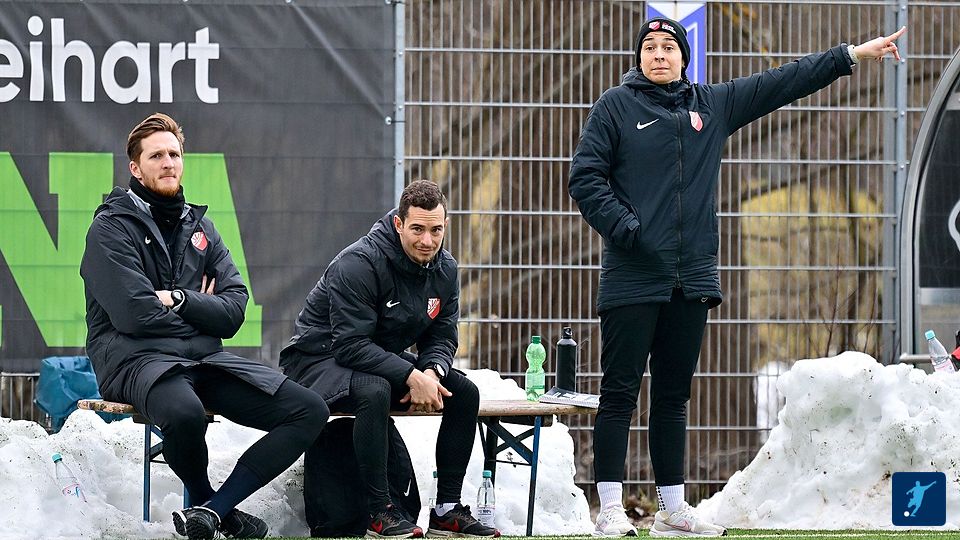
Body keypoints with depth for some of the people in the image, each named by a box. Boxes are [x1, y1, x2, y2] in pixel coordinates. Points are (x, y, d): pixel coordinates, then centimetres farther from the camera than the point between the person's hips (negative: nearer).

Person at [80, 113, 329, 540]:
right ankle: (210, 503, -9)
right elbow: (133, 314, -14)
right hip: (135, 357, -7)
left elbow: (233, 309, 6)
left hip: (205, 359, 7)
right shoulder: (112, 227, -1)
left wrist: (176, 299, -11)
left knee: (309, 412, -11)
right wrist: (200, 310, 0)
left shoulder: (199, 228, 17)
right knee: (185, 413, -41)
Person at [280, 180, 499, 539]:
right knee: (374, 391, -39)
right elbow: (351, 345, -31)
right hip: (319, 359, -8)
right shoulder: (359, 263, -26)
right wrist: (411, 377, -37)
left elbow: (442, 337, 2)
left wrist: (432, 373, -22)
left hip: (384, 360, 8)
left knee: (464, 392, -7)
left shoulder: (445, 270, -2)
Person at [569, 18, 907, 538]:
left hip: (691, 279, 5)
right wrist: (623, 226, -15)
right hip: (632, 277, -5)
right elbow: (585, 177, -4)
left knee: (673, 396, 10)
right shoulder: (617, 106, 1)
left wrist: (852, 54, 15)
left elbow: (782, 83, 16)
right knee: (619, 392, -5)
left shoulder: (713, 105, 14)